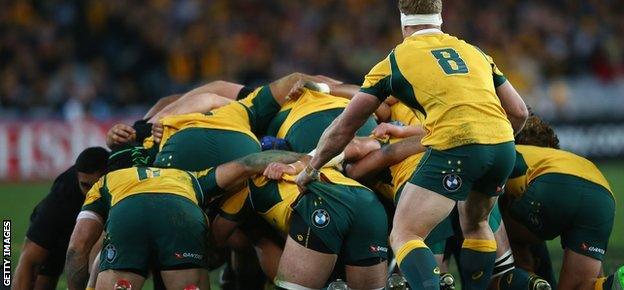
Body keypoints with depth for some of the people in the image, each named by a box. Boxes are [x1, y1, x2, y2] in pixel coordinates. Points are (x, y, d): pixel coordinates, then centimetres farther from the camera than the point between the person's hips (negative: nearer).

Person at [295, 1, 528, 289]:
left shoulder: (395, 60, 15)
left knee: (404, 235, -3)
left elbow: (343, 128, 19)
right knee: (475, 225, 30)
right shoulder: (475, 52, 25)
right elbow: (519, 112, 23)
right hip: (503, 146, 5)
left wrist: (311, 169, 32)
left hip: (454, 147, -5)